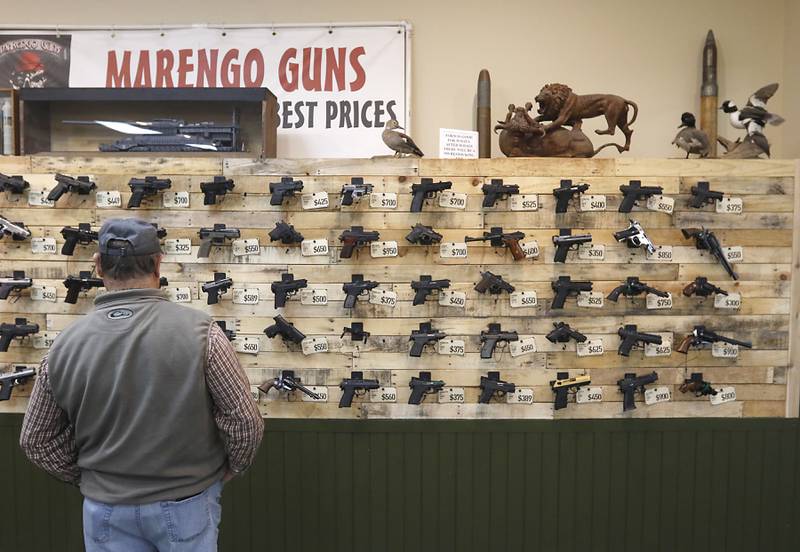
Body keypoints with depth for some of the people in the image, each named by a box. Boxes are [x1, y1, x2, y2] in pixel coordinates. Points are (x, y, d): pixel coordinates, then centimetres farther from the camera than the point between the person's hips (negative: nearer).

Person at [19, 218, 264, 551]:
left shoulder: (66, 344, -9)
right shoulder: (198, 331, -19)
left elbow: (36, 440, 2)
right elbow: (244, 420, -16)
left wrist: (88, 479, 14)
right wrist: (231, 468, 2)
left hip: (106, 509, 2)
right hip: (187, 504, -2)